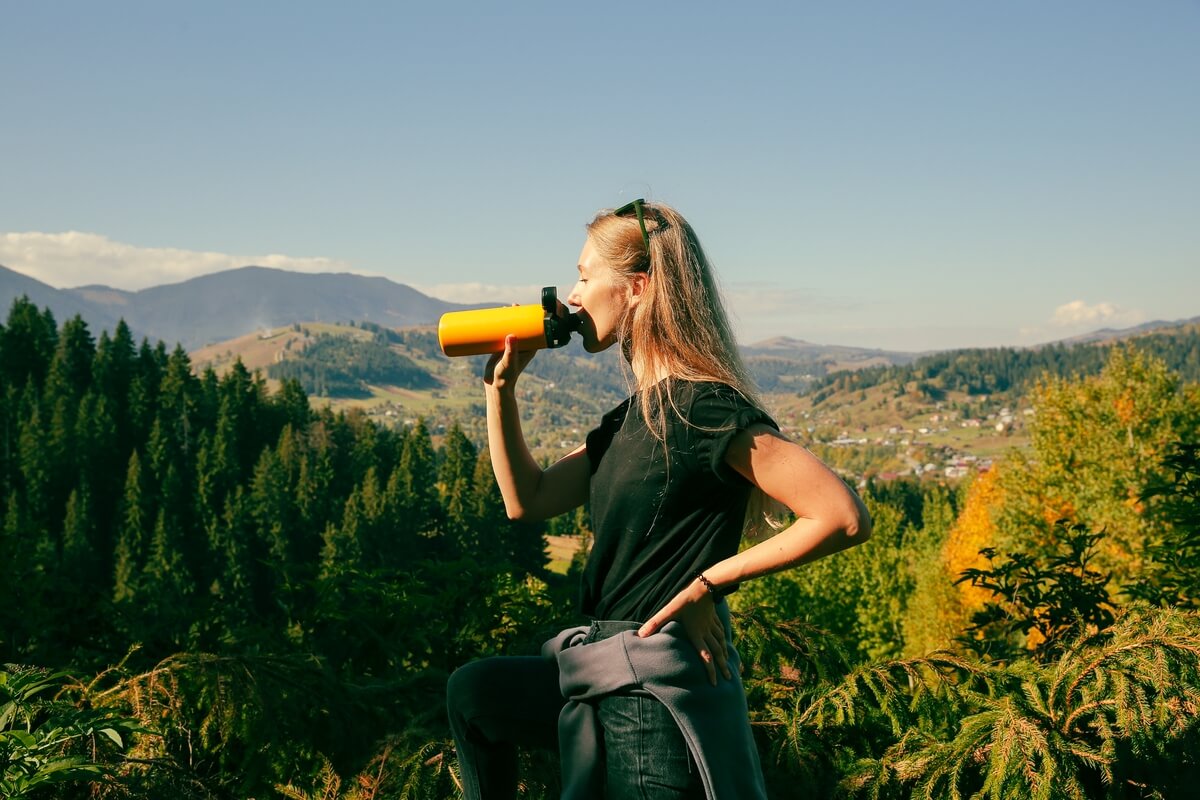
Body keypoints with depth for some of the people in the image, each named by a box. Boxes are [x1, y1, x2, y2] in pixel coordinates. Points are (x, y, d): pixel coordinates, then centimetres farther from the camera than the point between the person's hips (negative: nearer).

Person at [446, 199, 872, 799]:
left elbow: (845, 518, -24)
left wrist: (709, 580, -18)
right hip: (613, 679, 9)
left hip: (657, 691, -9)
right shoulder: (633, 416, 10)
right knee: (472, 691, 23)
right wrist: (501, 384, 5)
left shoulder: (705, 409, -18)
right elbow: (528, 500, 12)